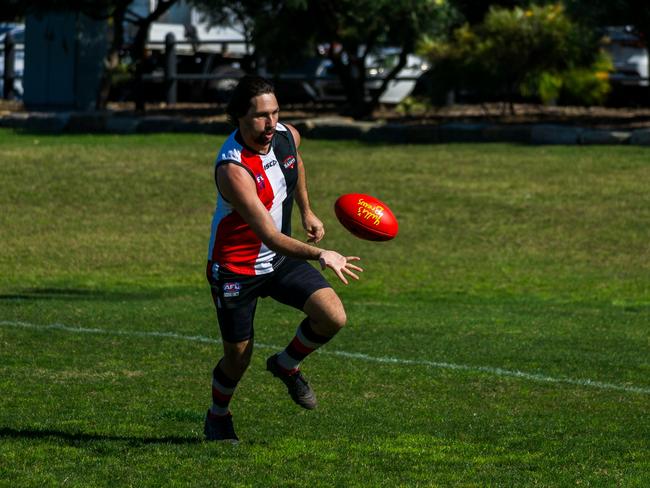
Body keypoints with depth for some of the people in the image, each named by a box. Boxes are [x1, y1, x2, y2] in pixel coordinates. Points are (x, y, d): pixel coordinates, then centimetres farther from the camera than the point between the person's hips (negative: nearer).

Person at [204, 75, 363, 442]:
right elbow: (270, 236, -38)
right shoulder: (233, 168, -32)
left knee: (333, 316, -13)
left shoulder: (287, 136, -10)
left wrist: (307, 212, 23)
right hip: (236, 269, -6)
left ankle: (286, 365, 17)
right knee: (239, 357, 4)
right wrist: (319, 255, -51)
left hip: (282, 260, 6)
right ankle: (218, 416, 36)